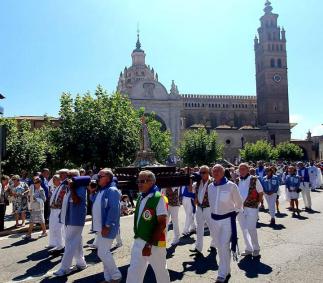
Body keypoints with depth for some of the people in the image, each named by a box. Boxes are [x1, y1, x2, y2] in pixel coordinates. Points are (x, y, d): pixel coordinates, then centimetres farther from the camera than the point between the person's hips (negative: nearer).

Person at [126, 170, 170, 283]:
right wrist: (138, 237, 13)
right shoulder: (140, 197, 5)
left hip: (155, 243, -6)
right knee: (133, 272, 11)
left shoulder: (158, 198, -17)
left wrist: (149, 244, -22)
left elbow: (162, 224, -20)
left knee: (161, 271, 14)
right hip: (138, 241, 7)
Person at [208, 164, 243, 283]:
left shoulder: (231, 186, -13)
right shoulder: (210, 186, 1)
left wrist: (234, 212, 11)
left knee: (224, 246, -9)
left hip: (227, 219, -5)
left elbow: (239, 202, 1)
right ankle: (226, 270, 28)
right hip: (214, 219, 5)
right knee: (219, 246, 13)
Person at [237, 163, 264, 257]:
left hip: (251, 208, -5)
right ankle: (248, 249, 25)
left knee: (251, 229, -6)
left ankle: (256, 248, 14)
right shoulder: (237, 181, 4)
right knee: (244, 230, 12)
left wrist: (257, 203, -3)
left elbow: (261, 193, 1)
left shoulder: (254, 180, -7)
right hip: (240, 208, 5)